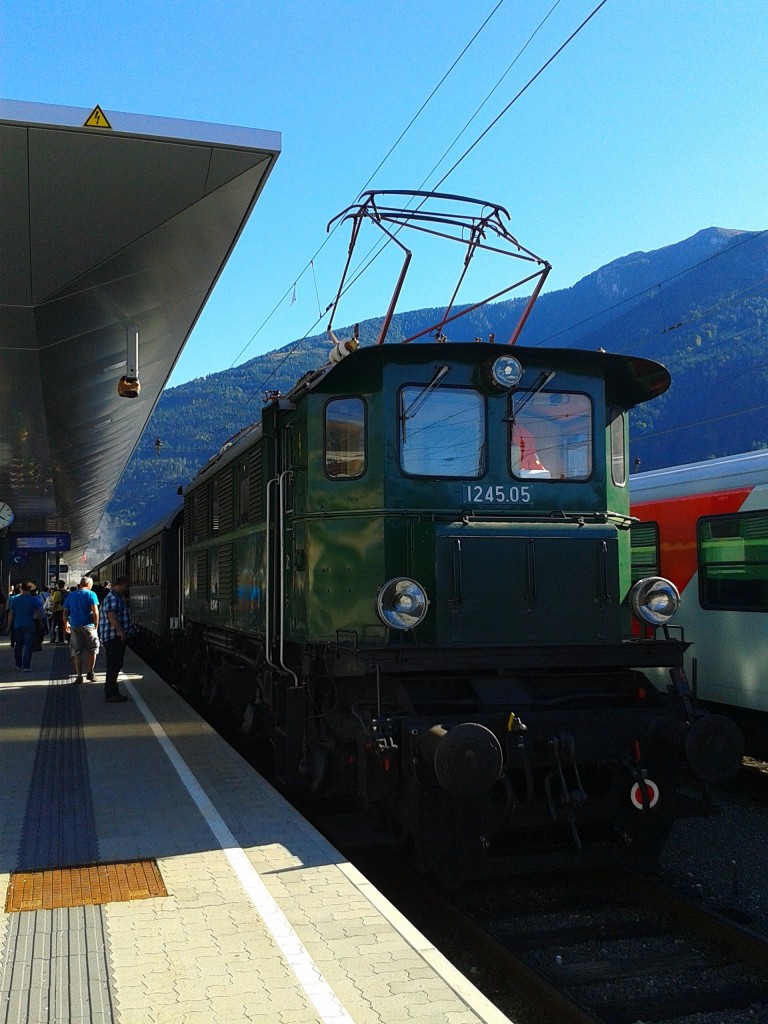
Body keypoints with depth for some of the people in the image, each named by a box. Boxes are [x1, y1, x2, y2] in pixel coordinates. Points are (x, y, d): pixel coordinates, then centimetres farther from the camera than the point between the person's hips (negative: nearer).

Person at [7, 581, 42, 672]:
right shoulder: (33, 599, -4)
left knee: (18, 646, 18)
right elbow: (39, 611, -2)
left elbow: (11, 614, 5)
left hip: (17, 626, 3)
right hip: (29, 625, -3)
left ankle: (18, 664, 30)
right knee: (28, 646, -2)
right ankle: (26, 666, -9)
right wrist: (38, 620, 16)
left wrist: (9, 625, 12)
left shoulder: (15, 599, 2)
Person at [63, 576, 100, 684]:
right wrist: (96, 626, -4)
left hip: (74, 627, 4)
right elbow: (95, 612, -12)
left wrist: (66, 624, 25)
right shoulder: (91, 594, -5)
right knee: (92, 650, 9)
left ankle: (79, 676, 9)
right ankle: (90, 673, 6)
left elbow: (65, 613, 12)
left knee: (77, 652, 9)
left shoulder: (70, 595, 9)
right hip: (88, 626, -4)